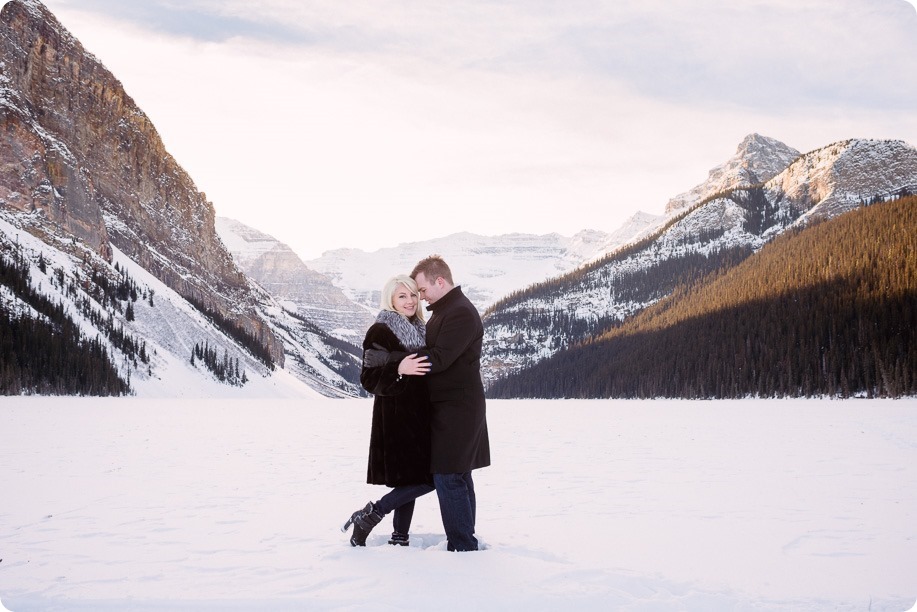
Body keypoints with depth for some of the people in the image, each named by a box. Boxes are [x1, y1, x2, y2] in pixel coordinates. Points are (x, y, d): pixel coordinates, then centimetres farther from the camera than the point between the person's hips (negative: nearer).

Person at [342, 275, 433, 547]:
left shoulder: (419, 330, 15)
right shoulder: (380, 332, -10)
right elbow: (369, 378, -18)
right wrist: (398, 369, -32)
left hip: (417, 417, 8)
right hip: (395, 417, -8)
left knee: (411, 480, 7)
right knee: (424, 479, -12)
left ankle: (400, 538, 15)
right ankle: (369, 516, -2)